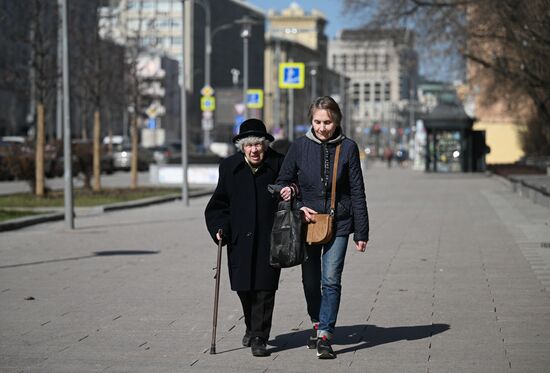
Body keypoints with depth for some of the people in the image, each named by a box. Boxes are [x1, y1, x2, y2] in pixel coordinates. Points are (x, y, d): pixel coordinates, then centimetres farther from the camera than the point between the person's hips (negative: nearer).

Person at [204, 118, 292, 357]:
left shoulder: (278, 164, -2)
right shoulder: (230, 167, 4)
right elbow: (219, 203, 11)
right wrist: (219, 227, -2)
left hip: (269, 238, -2)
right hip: (240, 238, 2)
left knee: (265, 288, -5)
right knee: (243, 287, 9)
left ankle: (259, 337, 2)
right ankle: (252, 328, 34)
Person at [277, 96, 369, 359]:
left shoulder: (348, 148, -3)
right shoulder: (300, 146, -2)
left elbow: (357, 192, 0)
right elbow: (283, 182, 7)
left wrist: (361, 232, -2)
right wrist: (299, 207, -9)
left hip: (338, 223, -2)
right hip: (307, 223, 2)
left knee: (331, 280, -11)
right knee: (310, 280, 12)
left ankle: (325, 335, -9)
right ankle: (318, 325, 34)